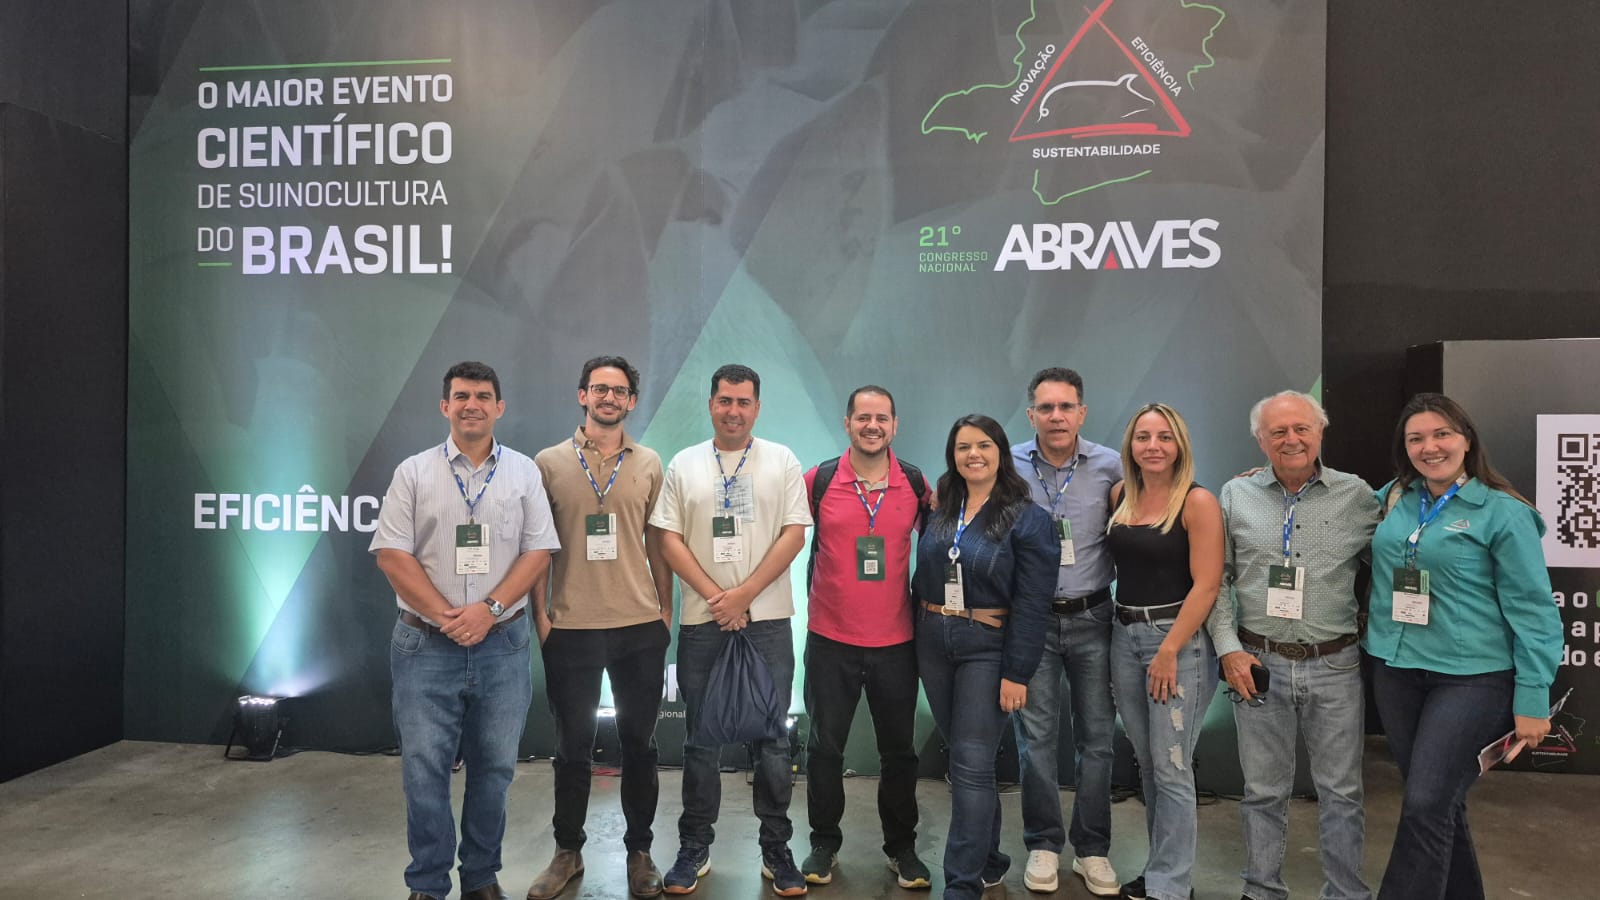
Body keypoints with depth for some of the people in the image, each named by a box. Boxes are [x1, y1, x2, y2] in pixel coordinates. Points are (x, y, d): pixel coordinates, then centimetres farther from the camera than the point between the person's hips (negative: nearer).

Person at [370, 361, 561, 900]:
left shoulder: (524, 472, 5)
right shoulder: (414, 473, 3)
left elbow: (538, 551, 1)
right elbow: (392, 554, -3)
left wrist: (489, 608, -12)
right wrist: (446, 616, -11)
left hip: (503, 645, 1)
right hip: (426, 645, -1)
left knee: (494, 766, 9)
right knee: (424, 768, 2)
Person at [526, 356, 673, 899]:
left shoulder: (648, 465, 5)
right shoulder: (549, 463, 1)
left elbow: (657, 544, 8)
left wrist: (666, 612, 4)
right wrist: (540, 613, -4)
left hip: (641, 628, 1)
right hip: (571, 627, -1)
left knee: (639, 742, 10)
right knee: (573, 745, 11)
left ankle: (640, 852, 25)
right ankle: (568, 851, 28)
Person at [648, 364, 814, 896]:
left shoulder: (782, 462, 3)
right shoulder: (684, 465, 7)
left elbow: (794, 534, -3)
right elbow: (669, 538, 2)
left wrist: (744, 594, -11)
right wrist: (715, 596, -8)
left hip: (767, 619, -1)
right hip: (701, 620, 1)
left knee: (771, 737, 4)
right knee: (700, 737, 9)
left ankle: (776, 848, 17)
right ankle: (695, 846, 22)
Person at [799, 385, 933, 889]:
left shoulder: (916, 484, -1)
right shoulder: (817, 481, -5)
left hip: (896, 642, 1)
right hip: (830, 640, -1)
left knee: (898, 749, 11)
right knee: (825, 746, 8)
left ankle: (901, 847, 28)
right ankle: (824, 843, 26)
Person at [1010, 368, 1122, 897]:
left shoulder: (1111, 467, -3)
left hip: (1092, 618, 1)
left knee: (1097, 736, 8)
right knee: (1036, 734, 5)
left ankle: (1092, 849, 23)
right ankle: (1043, 845, 21)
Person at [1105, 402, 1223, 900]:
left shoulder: (1198, 502, -10)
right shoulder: (1119, 496, 6)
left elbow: (1207, 585, -14)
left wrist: (1169, 651, -16)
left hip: (1179, 638, -6)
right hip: (1125, 636, 6)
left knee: (1171, 768, -1)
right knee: (1147, 762, 14)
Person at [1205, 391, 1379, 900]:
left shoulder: (1357, 496, 2)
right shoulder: (1236, 496, 3)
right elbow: (1216, 579, 4)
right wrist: (1228, 648, -4)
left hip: (1335, 665, 0)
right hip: (1258, 663, 0)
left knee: (1341, 792, 9)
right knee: (1264, 791, 11)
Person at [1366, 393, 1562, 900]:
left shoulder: (1502, 513, -9)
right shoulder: (1394, 499, 6)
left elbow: (1533, 611, -8)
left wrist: (1532, 699, -11)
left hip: (1472, 678, -5)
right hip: (1395, 672, 5)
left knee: (1426, 806, -8)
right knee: (1439, 803, 15)